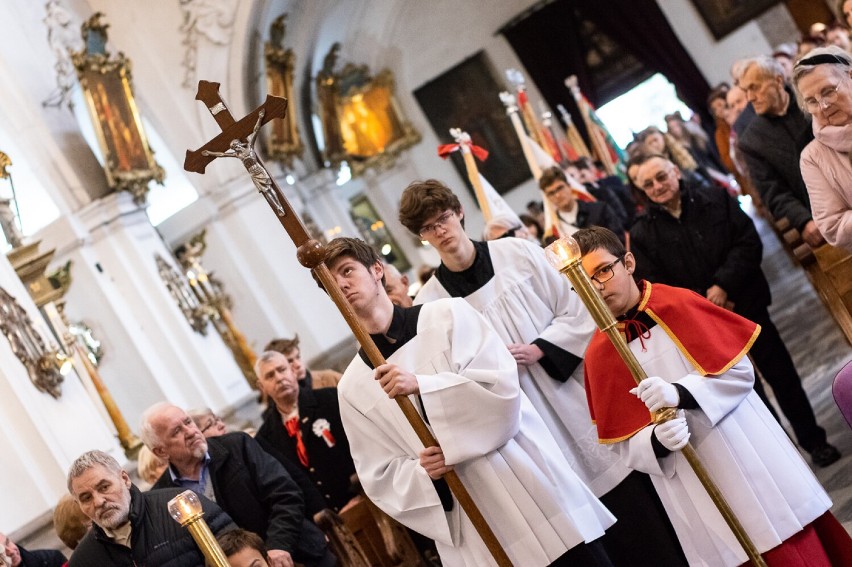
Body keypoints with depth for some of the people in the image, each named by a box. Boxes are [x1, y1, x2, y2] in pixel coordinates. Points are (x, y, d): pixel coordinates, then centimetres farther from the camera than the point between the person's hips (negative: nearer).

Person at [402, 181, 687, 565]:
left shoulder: (516, 253, 0)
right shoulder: (430, 304, -2)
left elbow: (576, 309, 1)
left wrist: (540, 350, -12)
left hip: (579, 394, 1)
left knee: (639, 511, 6)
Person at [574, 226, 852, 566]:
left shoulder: (679, 305, -6)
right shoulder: (599, 355, -4)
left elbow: (740, 370, -7)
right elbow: (626, 443, -1)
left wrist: (680, 393, -22)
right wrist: (658, 440, -23)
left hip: (750, 462, 0)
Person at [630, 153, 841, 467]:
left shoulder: (715, 199, 0)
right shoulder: (642, 234, -2)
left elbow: (749, 243, -7)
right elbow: (655, 288, -6)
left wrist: (724, 285, -18)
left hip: (747, 306, 0)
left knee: (781, 375, 8)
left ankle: (814, 441, 23)